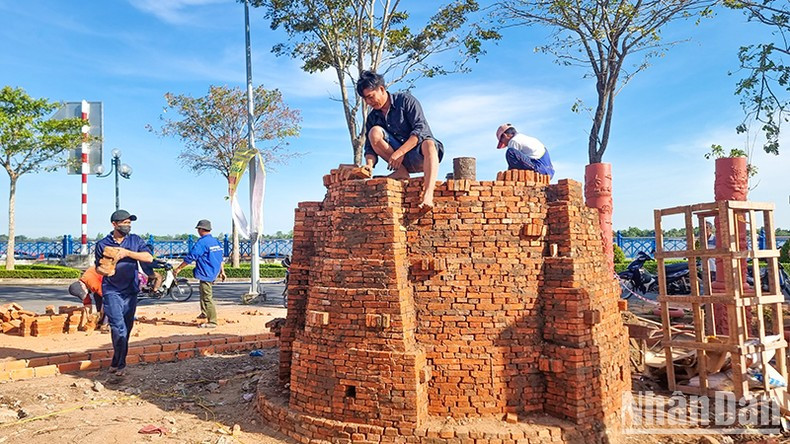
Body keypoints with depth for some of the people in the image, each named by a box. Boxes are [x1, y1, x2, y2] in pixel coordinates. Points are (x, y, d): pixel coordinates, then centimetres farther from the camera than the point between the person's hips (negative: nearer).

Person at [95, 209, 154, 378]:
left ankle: (117, 363, 21)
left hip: (130, 291, 2)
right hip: (111, 291, -2)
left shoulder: (135, 240, 6)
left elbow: (149, 258, -8)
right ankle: (120, 363, 0)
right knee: (118, 327, -15)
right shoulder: (103, 244, 3)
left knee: (127, 329, 7)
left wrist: (127, 253, -16)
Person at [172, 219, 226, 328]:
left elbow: (190, 258, -14)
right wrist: (222, 271, 26)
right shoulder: (216, 242, 11)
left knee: (207, 297, -6)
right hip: (214, 273, 9)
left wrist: (178, 268, -5)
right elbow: (220, 258, 18)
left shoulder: (201, 243, -15)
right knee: (204, 294, 26)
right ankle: (204, 312, 34)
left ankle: (212, 322, -4)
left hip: (205, 274, -9)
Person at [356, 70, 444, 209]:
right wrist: (369, 165, -22)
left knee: (429, 144, -39)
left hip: (419, 156, -4)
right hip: (401, 161, 4)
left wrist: (399, 152, -25)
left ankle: (427, 196, -56)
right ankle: (401, 172, -17)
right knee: (374, 132, -16)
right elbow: (370, 147, 1)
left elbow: (421, 129, -16)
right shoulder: (372, 118, 8)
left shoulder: (405, 100, -4)